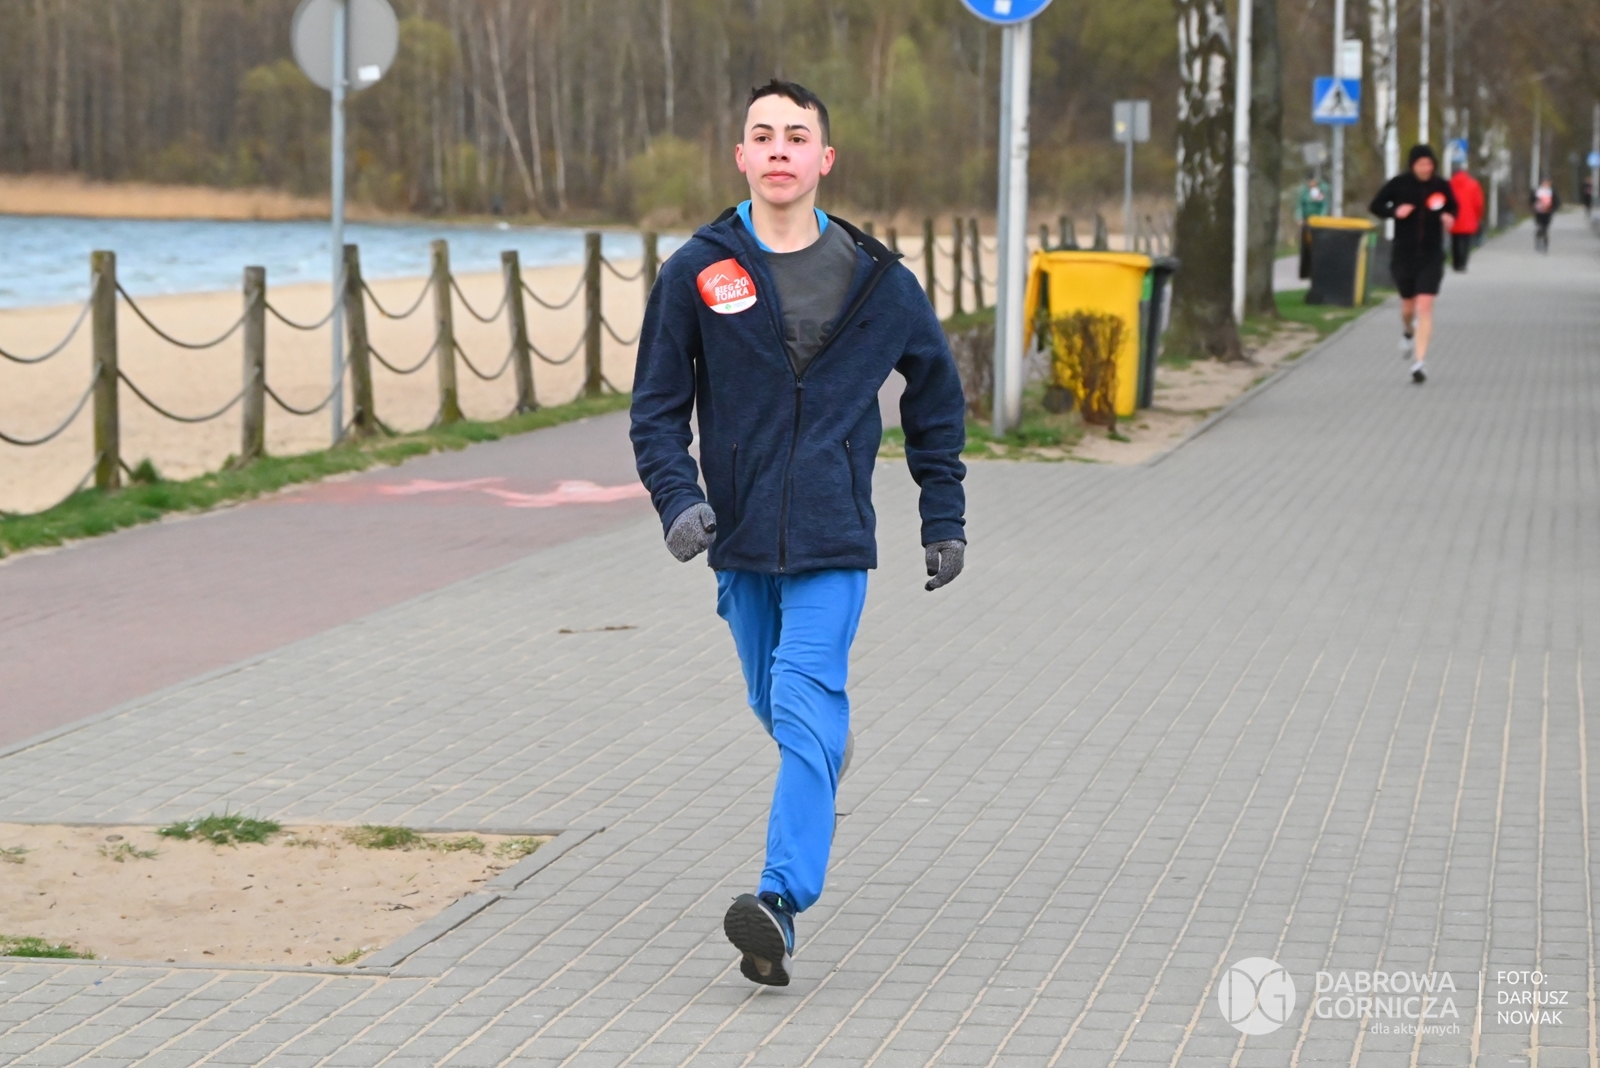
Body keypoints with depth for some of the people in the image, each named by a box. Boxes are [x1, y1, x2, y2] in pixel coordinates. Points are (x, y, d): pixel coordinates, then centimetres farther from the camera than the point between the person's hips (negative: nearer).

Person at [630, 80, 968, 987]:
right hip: (741, 538, 2)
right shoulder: (698, 273, 0)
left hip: (833, 541, -2)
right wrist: (677, 497, -16)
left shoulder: (877, 278, 2)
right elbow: (657, 406, 2)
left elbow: (937, 394, 15)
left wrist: (944, 519, 13)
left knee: (806, 706, -17)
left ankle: (783, 898, -24)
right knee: (777, 704, 17)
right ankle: (831, 747, 53)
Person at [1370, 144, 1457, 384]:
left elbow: (1453, 207, 17)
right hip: (1404, 253, 1)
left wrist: (1449, 217, -6)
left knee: (1425, 306, -12)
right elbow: (1376, 206, 1)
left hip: (1431, 255, -1)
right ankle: (1408, 332, 51)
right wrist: (1395, 211, -18)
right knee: (1408, 304, 15)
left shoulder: (1441, 186, -2)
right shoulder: (1399, 184, -6)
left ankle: (1420, 361, -13)